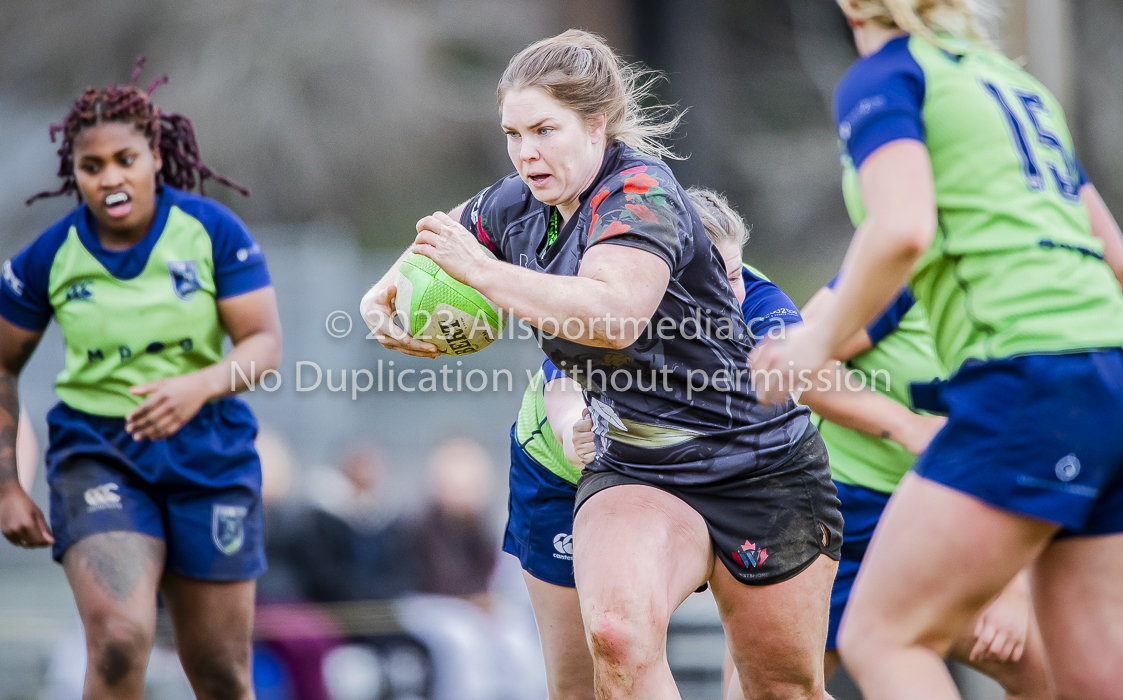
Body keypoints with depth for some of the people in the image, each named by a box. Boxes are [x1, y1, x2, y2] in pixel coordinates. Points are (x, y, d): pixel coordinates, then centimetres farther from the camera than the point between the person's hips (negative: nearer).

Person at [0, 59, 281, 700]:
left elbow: (266, 343, -12)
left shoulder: (212, 230, -9)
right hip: (97, 456, -1)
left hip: (210, 458, 1)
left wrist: (199, 387, -32)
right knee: (119, 644, -24)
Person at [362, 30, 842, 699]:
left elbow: (616, 313, -39)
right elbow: (432, 252, 23)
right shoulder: (518, 206, 2)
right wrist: (384, 299, 0)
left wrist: (485, 272, -34)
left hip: (762, 470, -5)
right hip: (631, 473, 5)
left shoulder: (640, 190, -20)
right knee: (618, 632, -28)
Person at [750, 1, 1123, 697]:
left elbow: (903, 228, -16)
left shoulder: (881, 76, 2)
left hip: (1030, 384, -8)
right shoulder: (1014, 80, 25)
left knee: (881, 637, -6)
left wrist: (821, 340, -3)